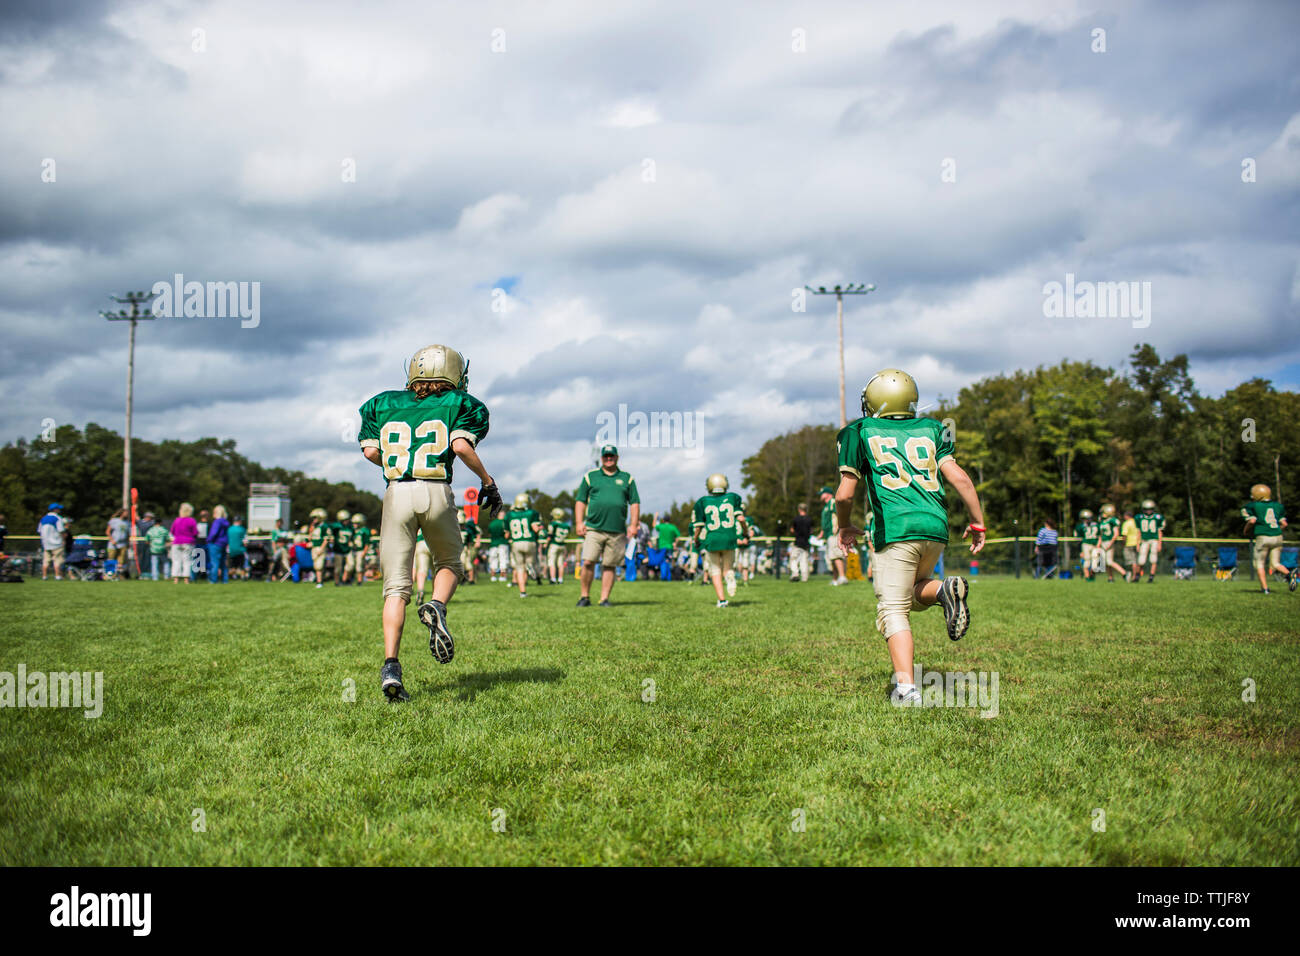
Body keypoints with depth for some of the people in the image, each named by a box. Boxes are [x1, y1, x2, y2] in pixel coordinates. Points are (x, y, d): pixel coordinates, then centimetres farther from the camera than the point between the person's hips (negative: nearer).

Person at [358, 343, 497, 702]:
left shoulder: (383, 403, 17)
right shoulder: (460, 404, 8)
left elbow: (370, 451, 9)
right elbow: (461, 446, -8)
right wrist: (488, 481, 4)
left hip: (396, 494, 2)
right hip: (437, 493, -2)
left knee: (396, 586, 3)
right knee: (449, 564, 22)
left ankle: (391, 666, -8)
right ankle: (436, 607, -11)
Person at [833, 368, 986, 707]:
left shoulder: (860, 433, 8)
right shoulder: (930, 429, 17)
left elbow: (845, 494, 6)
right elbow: (960, 478, 6)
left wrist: (845, 527, 24)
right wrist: (978, 522, 15)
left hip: (896, 528, -4)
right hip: (936, 527, 4)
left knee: (893, 610, 0)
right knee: (913, 594, 25)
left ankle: (906, 687, -13)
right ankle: (945, 589, -8)